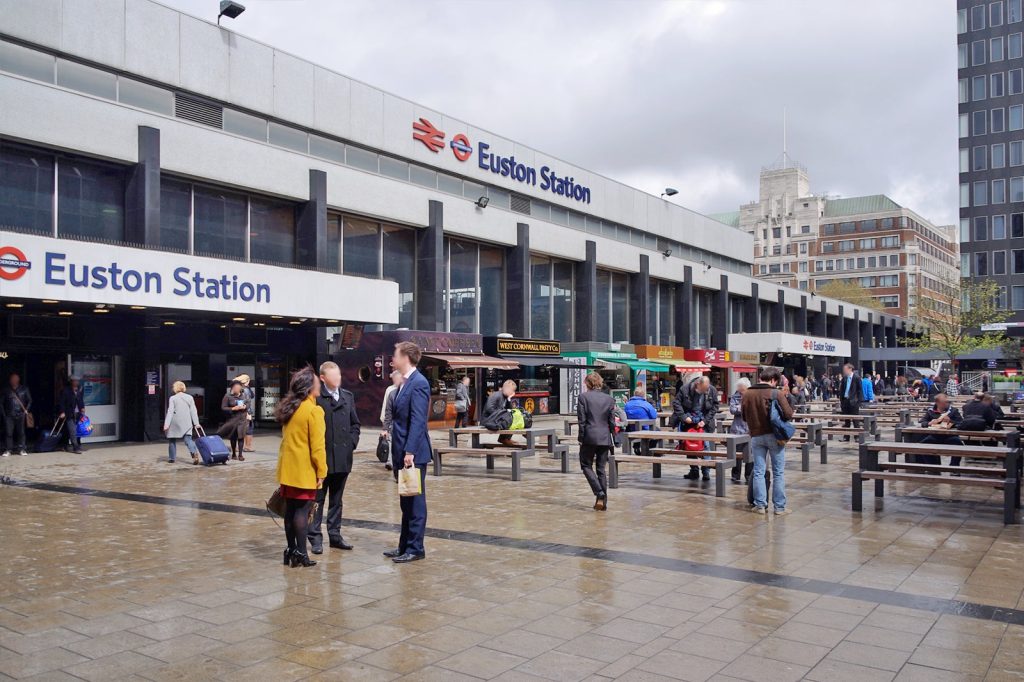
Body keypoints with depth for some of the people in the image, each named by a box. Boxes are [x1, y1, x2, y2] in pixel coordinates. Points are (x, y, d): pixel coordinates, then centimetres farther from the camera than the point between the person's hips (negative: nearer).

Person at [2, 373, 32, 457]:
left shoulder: (24, 389, 3)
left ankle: (21, 449, 7)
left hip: (20, 415, 0)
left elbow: (29, 400, 9)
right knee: (8, 433, -3)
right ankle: (8, 450, 3)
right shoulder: (6, 390, 3)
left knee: (21, 432, 1)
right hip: (9, 415, 0)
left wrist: (26, 410, -1)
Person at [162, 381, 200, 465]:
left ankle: (171, 458, 18)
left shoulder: (172, 398, -2)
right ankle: (194, 452, -29)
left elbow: (170, 412, -7)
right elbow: (193, 411, 5)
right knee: (188, 439, -4)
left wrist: (166, 424, -8)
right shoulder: (190, 397, 7)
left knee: (172, 440, 13)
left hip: (175, 422, -2)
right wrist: (196, 423, 5)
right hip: (186, 423, 2)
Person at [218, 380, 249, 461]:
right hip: (233, 419, -2)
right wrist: (233, 408, -19)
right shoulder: (227, 396, -8)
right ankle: (233, 454, 24)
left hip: (242, 418, 2)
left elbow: (247, 403, 18)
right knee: (233, 437, 10)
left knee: (241, 436, -6)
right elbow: (223, 408, -9)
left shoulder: (243, 395, 6)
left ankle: (240, 454, -2)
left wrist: (245, 406, -4)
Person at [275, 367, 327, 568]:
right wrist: (321, 471, -11)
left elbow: (288, 438, 13)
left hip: (287, 468, 7)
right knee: (302, 510, -3)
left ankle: (291, 550, 18)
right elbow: (317, 446, -16)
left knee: (290, 509, 11)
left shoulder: (289, 408, 10)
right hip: (305, 470, -7)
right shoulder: (313, 410, -15)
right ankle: (300, 553, 0)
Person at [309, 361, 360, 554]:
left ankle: (335, 535, 23)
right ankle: (315, 538, 11)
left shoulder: (348, 397, 11)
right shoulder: (315, 397, -9)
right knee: (318, 499, 4)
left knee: (336, 500, 15)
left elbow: (355, 424, 16)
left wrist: (352, 443, 4)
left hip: (343, 458, 6)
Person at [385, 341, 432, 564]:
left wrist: (410, 451, -23)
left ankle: (415, 549, 7)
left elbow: (418, 421, -20)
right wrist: (399, 452, 16)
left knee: (415, 501, -1)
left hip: (413, 453, -9)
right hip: (402, 452, 9)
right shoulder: (406, 383, 15)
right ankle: (405, 545, 24)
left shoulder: (418, 383, -15)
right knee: (406, 502, 15)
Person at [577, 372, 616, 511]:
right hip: (605, 438, 4)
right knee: (602, 469, 11)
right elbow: (612, 422, 7)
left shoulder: (583, 397, -5)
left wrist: (581, 438, 0)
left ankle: (599, 493, -9)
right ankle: (603, 501, 12)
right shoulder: (609, 399, 6)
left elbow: (582, 420, -7)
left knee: (586, 465, 10)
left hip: (589, 437, -4)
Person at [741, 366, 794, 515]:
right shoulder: (776, 393, -11)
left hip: (756, 436, 3)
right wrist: (778, 417, 8)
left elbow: (744, 416, 8)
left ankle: (760, 505, 11)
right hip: (774, 435, -3)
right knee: (778, 472, 7)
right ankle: (779, 507, 10)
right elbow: (788, 414, -13)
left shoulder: (747, 394, -1)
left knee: (758, 472, 10)